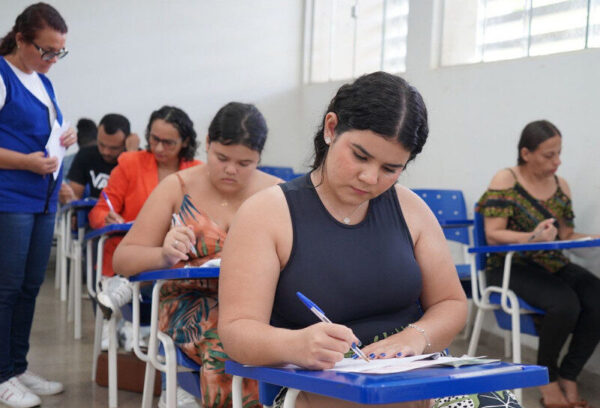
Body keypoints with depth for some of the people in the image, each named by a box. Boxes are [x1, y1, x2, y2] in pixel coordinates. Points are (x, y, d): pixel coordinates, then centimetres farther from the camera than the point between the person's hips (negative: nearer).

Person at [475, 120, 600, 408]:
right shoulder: (505, 181, -4)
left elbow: (566, 234, 15)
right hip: (511, 266, -5)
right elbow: (493, 235, -11)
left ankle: (568, 376, -6)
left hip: (554, 265, 6)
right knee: (564, 303, -32)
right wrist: (532, 237, -27)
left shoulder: (560, 185, 13)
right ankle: (548, 378, -7)